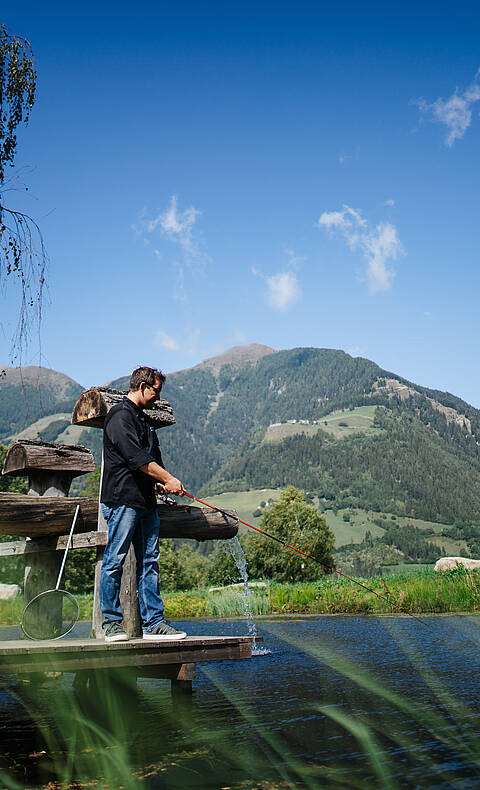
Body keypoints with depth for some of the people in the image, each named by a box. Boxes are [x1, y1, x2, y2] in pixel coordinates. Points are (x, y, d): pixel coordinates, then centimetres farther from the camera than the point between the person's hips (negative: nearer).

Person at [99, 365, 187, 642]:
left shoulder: (144, 419, 22)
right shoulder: (120, 415, -7)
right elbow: (137, 458, -16)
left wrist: (161, 483, 4)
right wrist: (169, 479, -12)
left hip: (146, 500, 9)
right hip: (123, 499, -9)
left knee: (150, 562, 6)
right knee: (115, 560, -3)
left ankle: (154, 622, 9)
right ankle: (112, 622, 5)